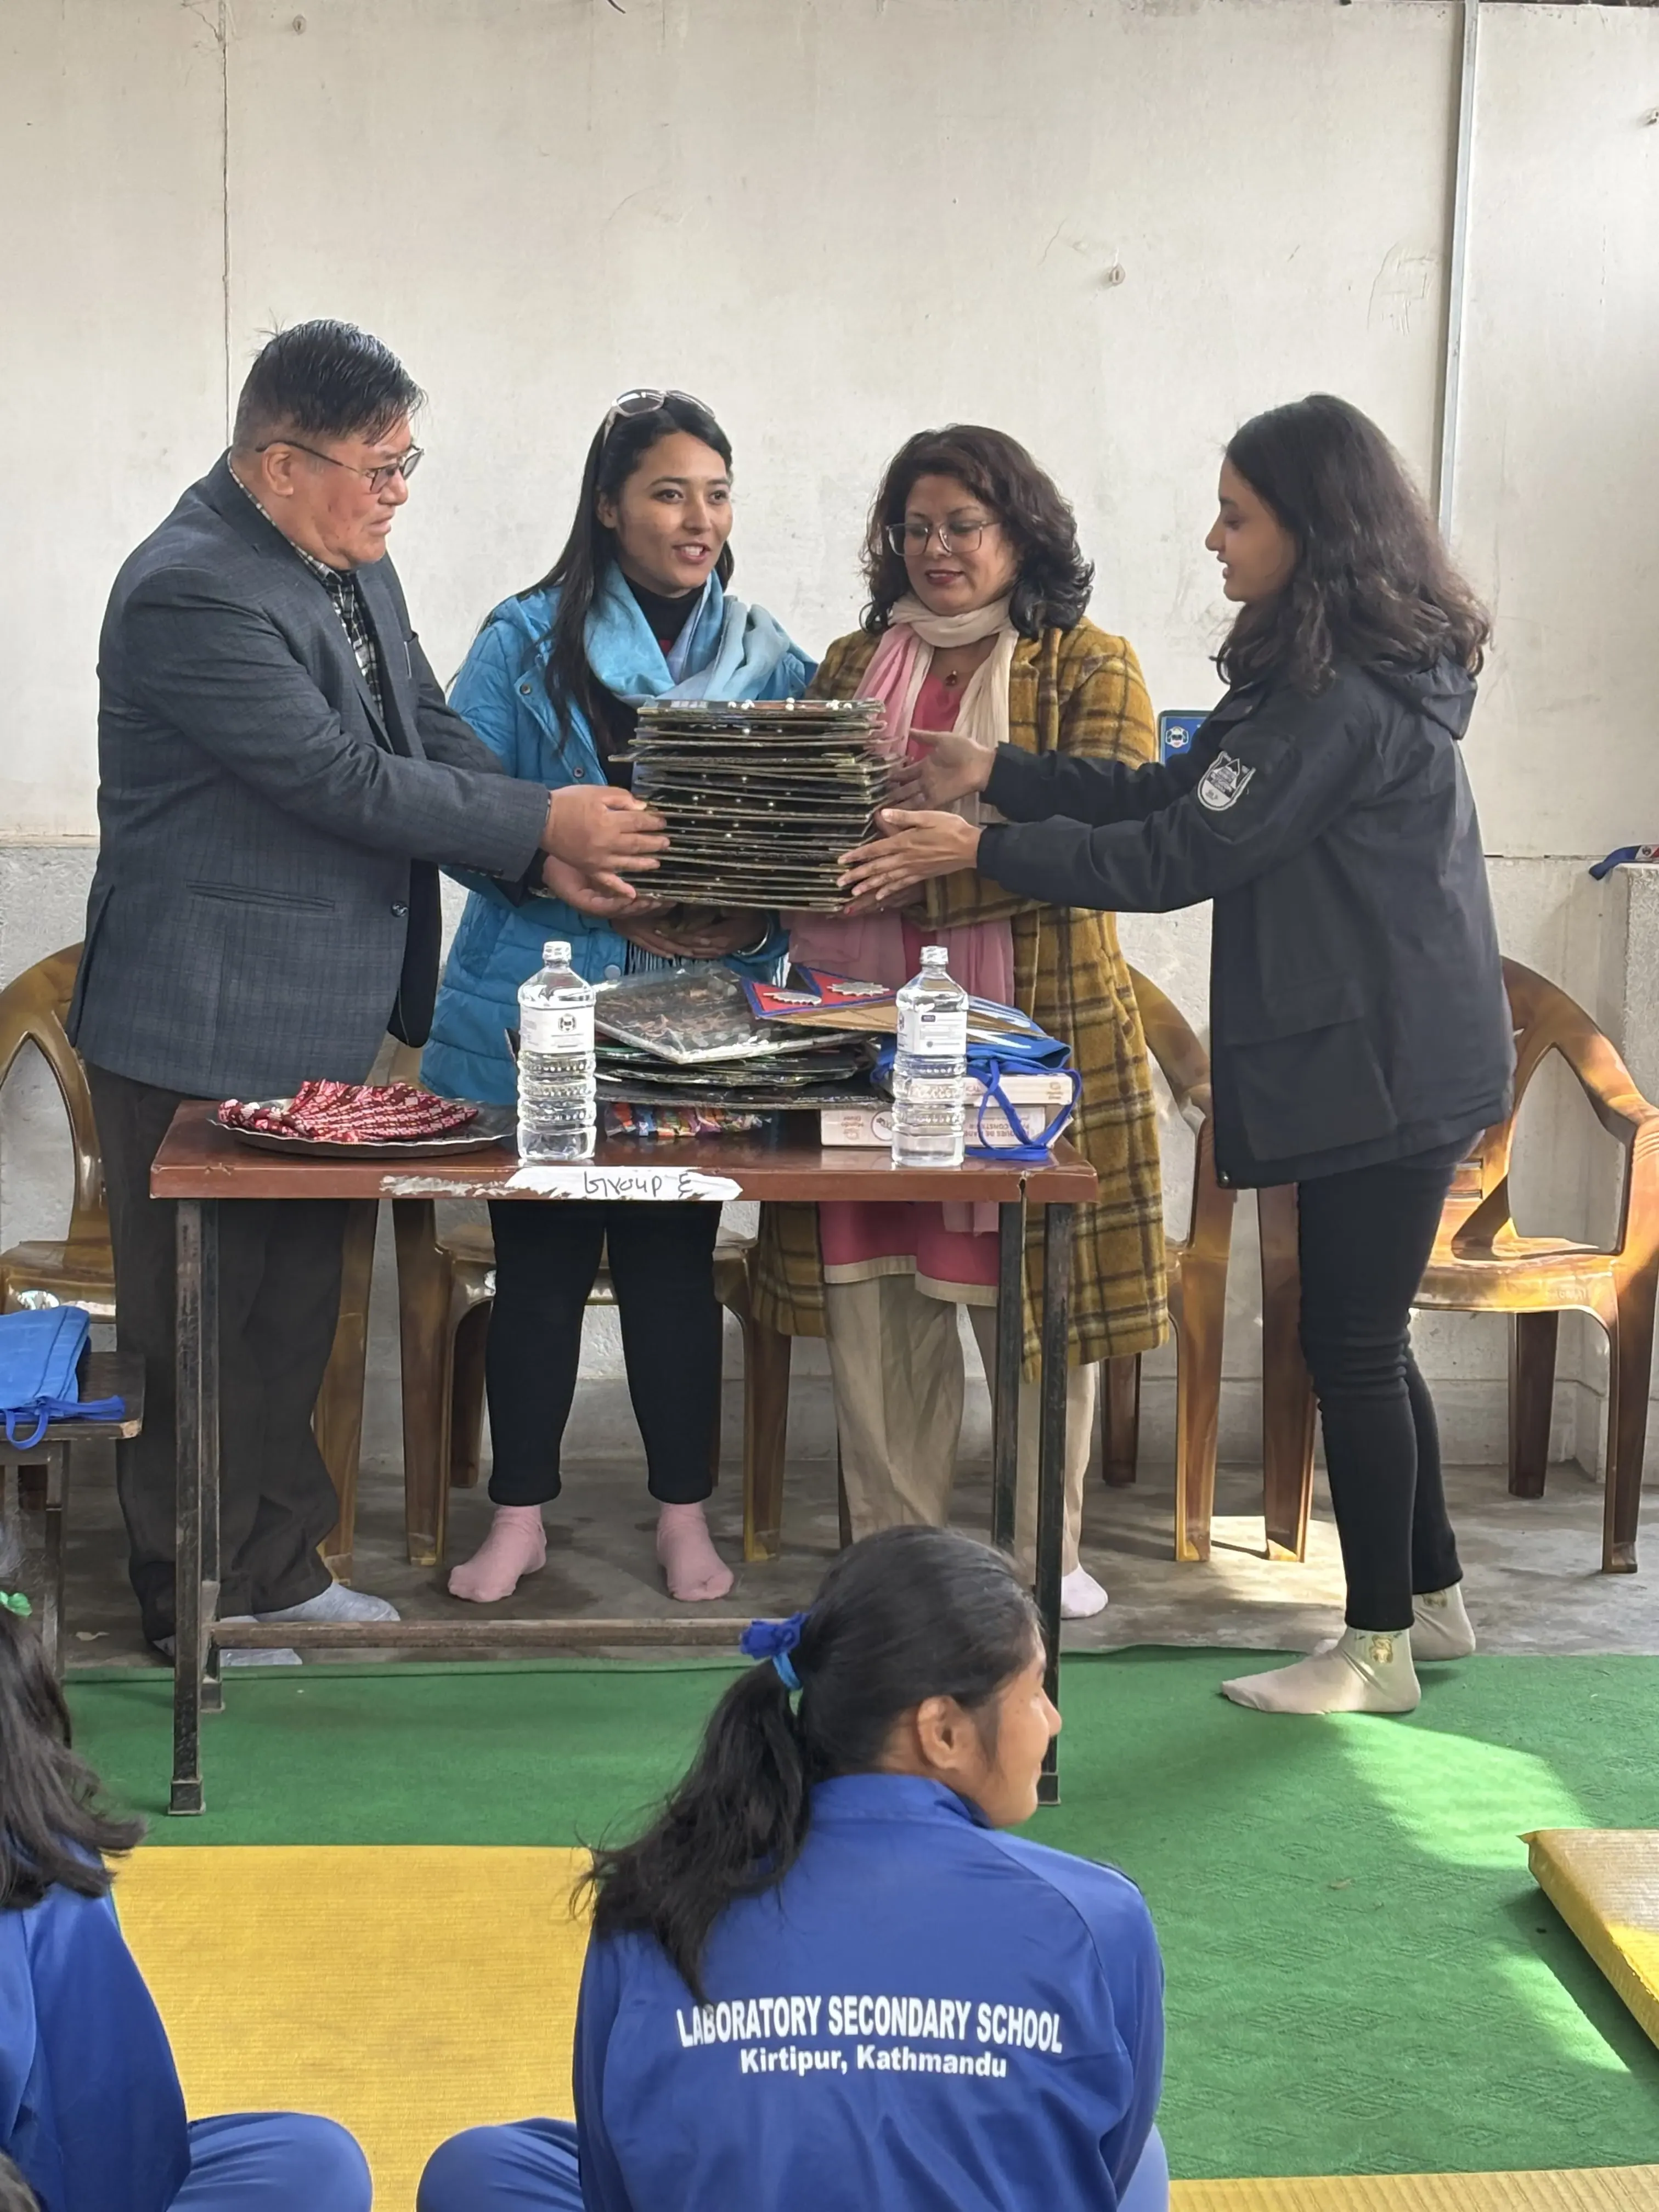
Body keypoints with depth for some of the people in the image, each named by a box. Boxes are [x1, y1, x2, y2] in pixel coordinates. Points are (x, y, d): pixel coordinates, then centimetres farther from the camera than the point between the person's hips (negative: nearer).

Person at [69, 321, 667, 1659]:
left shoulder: (351, 565, 10)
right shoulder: (193, 593, -21)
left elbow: (428, 736, 13)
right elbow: (344, 779, -23)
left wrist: (546, 851, -4)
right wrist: (545, 821, -18)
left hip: (322, 1020, 9)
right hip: (206, 1031, -9)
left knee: (294, 1314, 17)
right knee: (201, 1332, 4)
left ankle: (280, 1572, 28)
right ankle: (199, 1605, 16)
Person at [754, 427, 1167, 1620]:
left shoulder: (1089, 667, 3)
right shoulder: (853, 663, 17)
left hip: (1033, 1022, -3)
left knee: (1035, 1291, 1)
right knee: (875, 1291, 4)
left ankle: (1043, 1554, 14)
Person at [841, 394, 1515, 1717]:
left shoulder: (1345, 698, -21)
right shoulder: (1321, 670, 11)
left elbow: (1179, 857, -19)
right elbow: (1168, 794, 12)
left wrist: (980, 850, -14)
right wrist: (992, 774, 4)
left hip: (1388, 1062, -10)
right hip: (1387, 1054, 10)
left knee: (1352, 1345, -1)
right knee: (1366, 1337, 17)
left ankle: (1381, 1647, 11)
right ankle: (1432, 1598, 30)